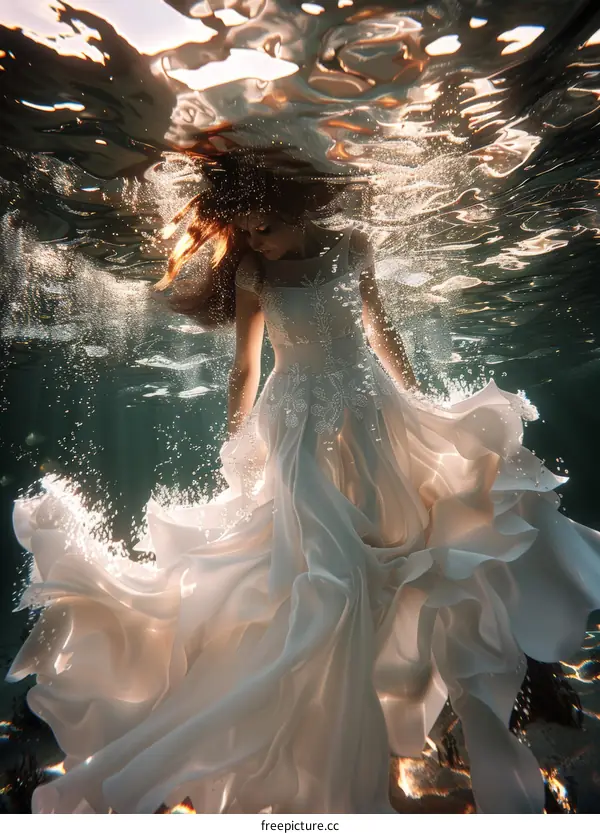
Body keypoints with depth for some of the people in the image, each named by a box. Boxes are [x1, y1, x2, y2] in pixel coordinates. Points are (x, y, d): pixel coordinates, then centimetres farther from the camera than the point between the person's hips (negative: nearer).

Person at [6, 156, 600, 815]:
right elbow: (244, 370, 0)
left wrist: (415, 399, 18)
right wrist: (235, 453, 3)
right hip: (300, 427, -3)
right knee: (328, 567, -7)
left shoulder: (351, 247, 3)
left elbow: (379, 326, 13)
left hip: (374, 414, 4)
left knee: (402, 541, 11)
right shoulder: (251, 273, -3)